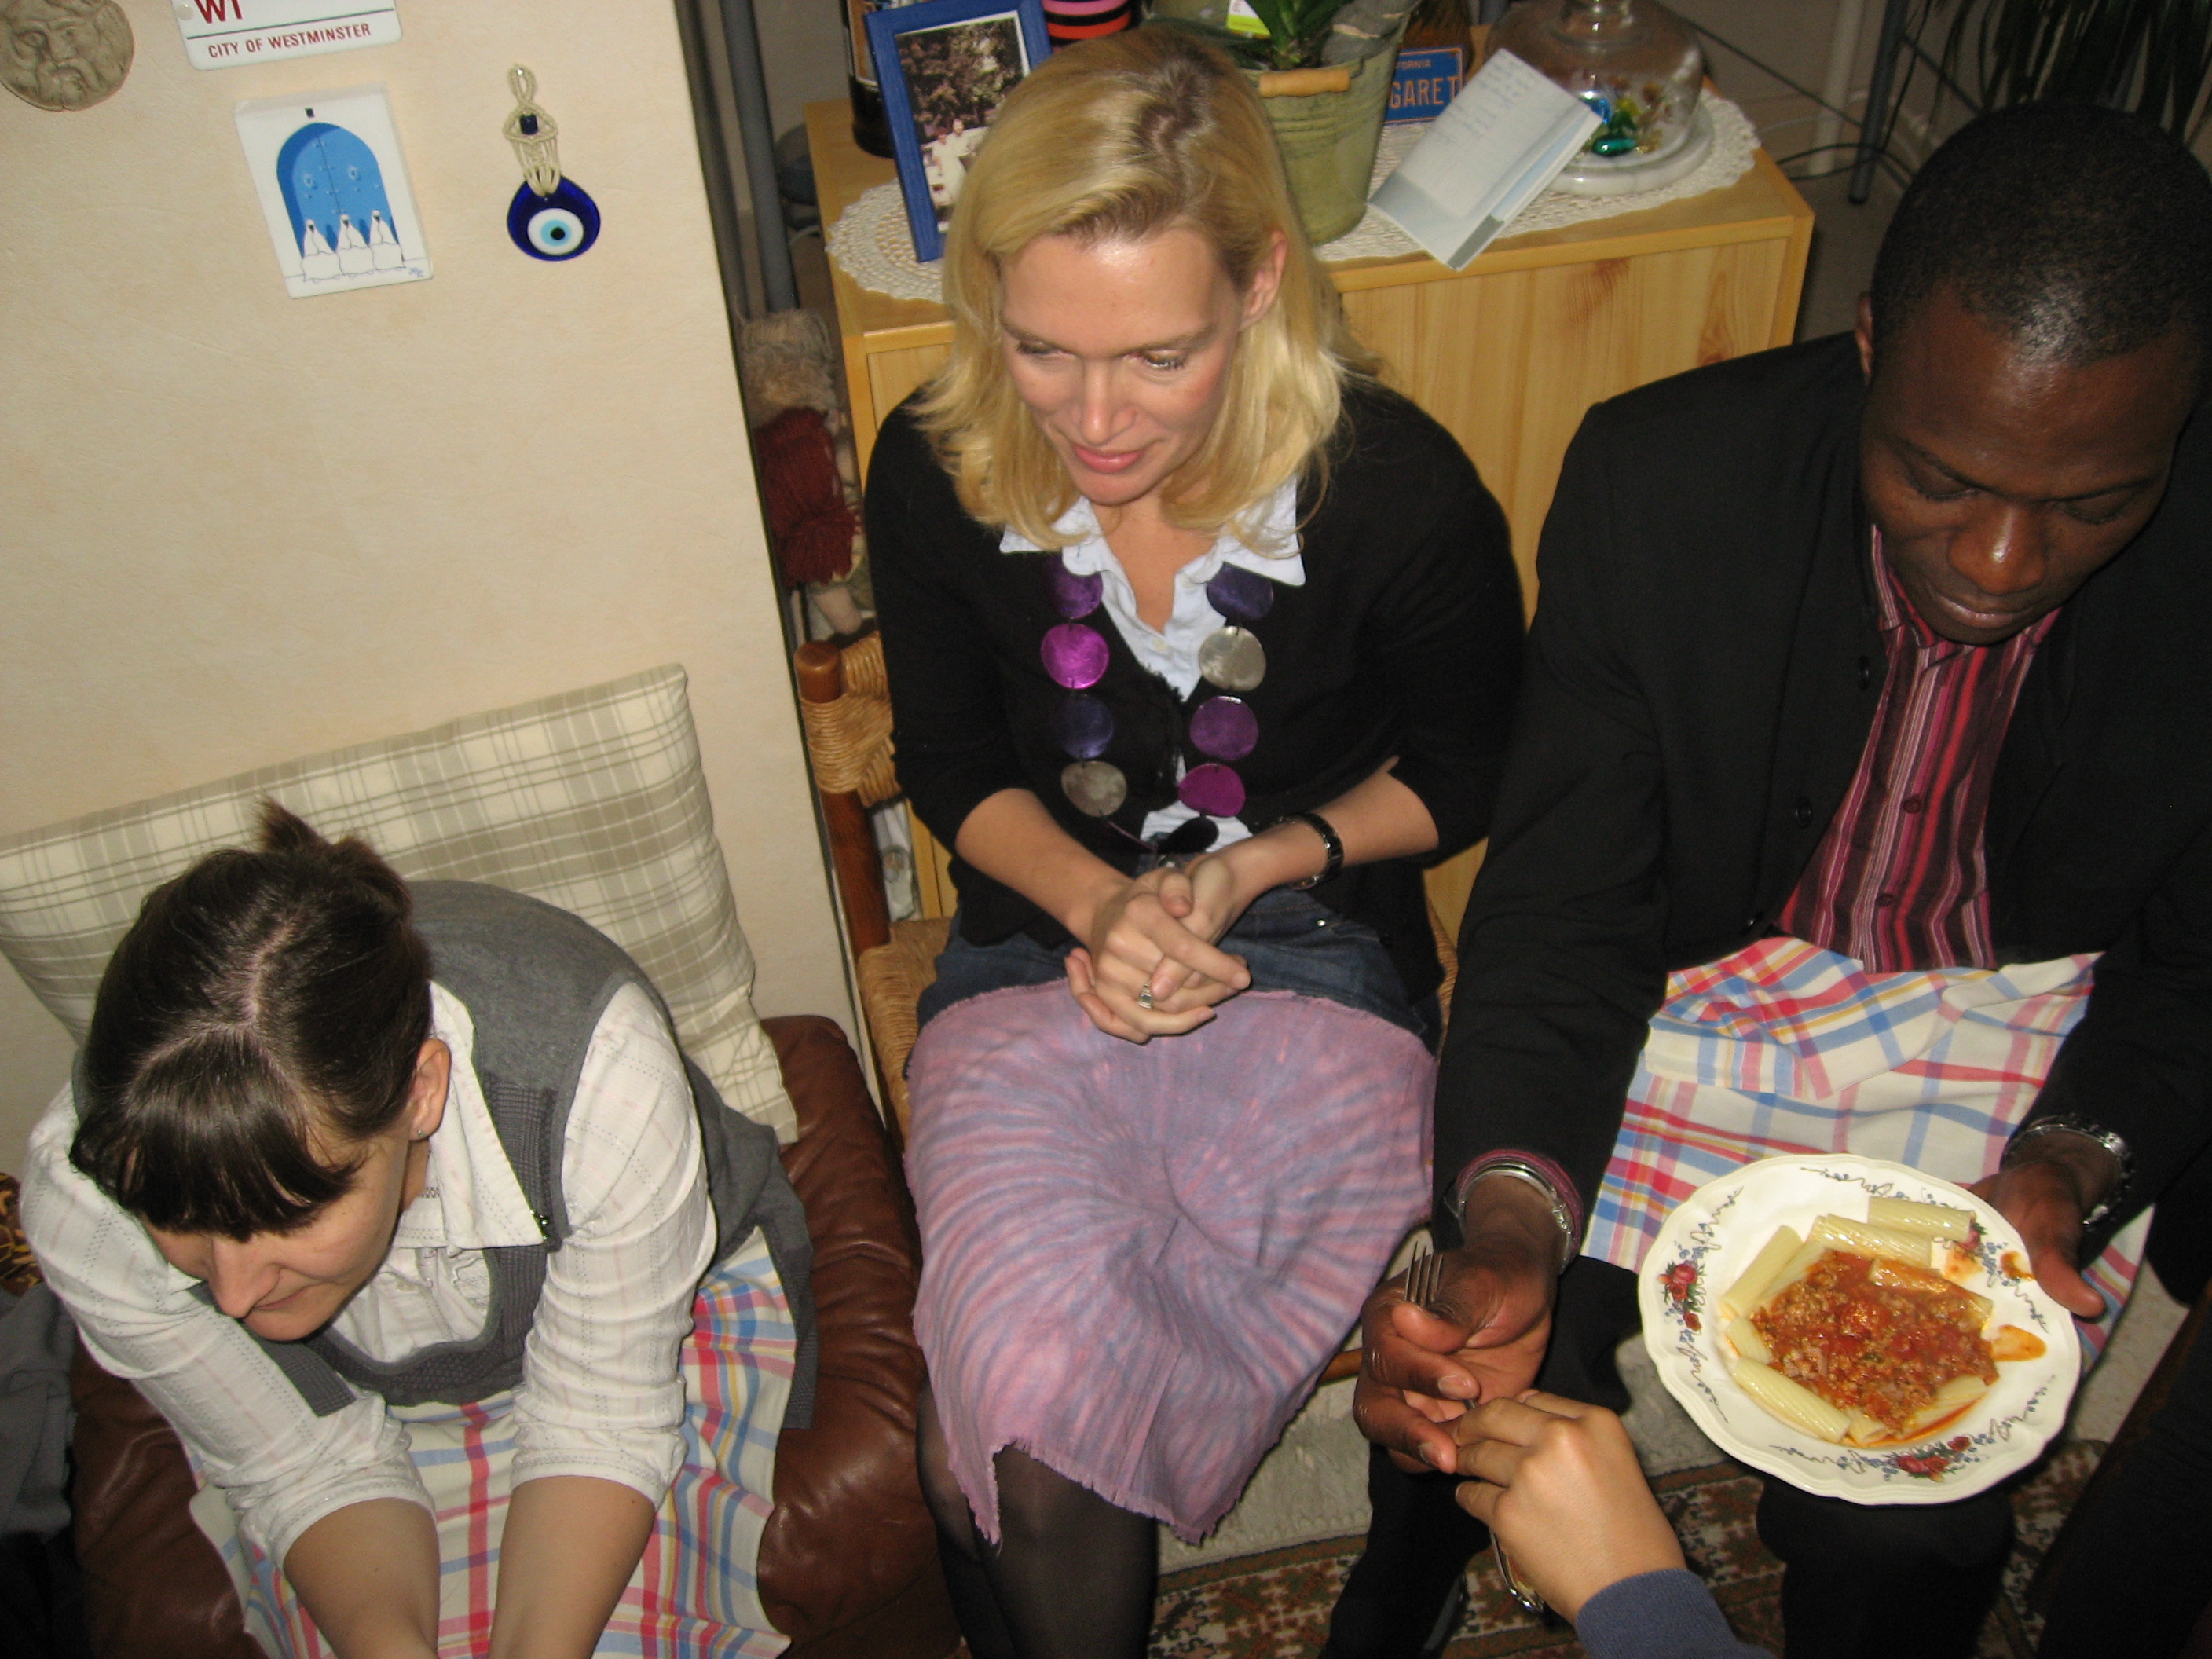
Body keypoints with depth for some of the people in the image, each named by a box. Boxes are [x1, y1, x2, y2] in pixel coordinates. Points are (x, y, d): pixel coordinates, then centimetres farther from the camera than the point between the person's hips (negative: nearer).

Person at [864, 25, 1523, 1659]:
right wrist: (1100, 906, -13)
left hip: (1314, 950, -2)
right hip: (1043, 940, 2)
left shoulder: (1399, 488, -15)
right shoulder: (936, 471, -9)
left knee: (1027, 1413, -19)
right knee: (1036, 1408, -19)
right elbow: (955, 769, 5)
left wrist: (1248, 867, -13)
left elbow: (1466, 775, 2)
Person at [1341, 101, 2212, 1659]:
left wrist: (2068, 1170, -24)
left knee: (1902, 1523, -17)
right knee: (1499, 1378, -14)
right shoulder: (1659, 479, -21)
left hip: (2033, 1022, 1)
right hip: (1705, 988, 0)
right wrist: (1510, 1226, -33)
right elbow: (1565, 905, -18)